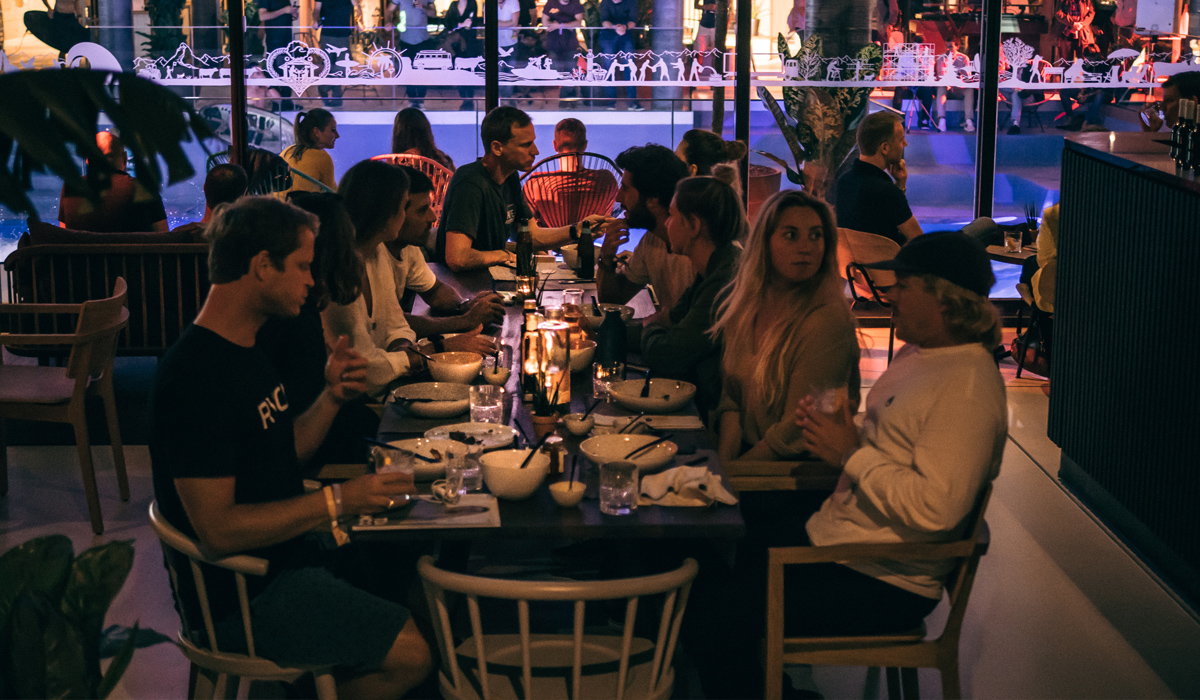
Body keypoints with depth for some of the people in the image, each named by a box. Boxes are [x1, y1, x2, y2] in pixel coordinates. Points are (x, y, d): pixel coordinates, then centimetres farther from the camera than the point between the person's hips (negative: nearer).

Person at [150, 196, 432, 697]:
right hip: (241, 597, -10)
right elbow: (217, 530, -26)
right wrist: (336, 502, -24)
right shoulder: (196, 377, -23)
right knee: (410, 654, -15)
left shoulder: (243, 350, 10)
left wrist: (332, 397, 1)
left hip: (284, 552, 10)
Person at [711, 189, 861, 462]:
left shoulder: (828, 319, -17)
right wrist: (723, 462, -6)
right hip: (744, 453, 6)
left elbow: (797, 431, -16)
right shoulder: (748, 302, 4)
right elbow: (732, 395, 10)